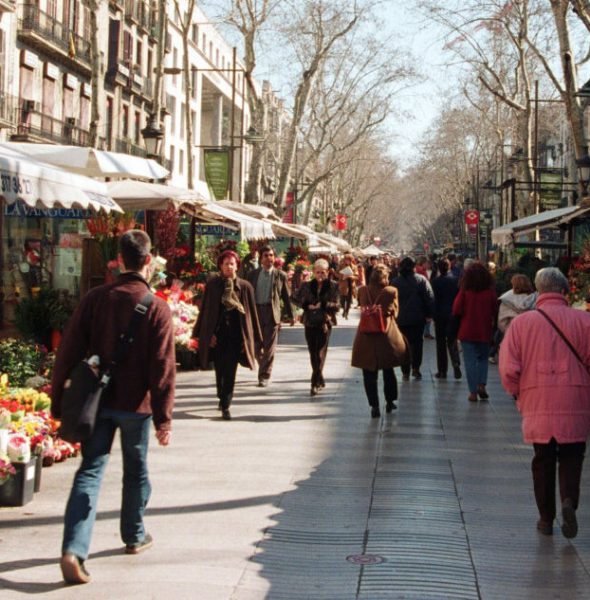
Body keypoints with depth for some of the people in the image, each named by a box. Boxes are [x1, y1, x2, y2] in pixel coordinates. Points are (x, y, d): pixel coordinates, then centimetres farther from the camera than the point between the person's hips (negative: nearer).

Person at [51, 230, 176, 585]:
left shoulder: (95, 298, -2)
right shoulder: (157, 308, -10)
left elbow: (69, 352, -2)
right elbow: (163, 368, -12)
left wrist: (59, 401, 6)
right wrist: (164, 419, -7)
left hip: (97, 400, 2)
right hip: (136, 403, -2)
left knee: (90, 471, 2)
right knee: (136, 471, 17)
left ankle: (74, 550, -11)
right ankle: (135, 537, 33)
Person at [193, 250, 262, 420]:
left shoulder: (245, 286, -1)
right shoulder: (212, 285, 0)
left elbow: (251, 312, 3)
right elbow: (205, 310, 2)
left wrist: (251, 339, 1)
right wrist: (207, 334, -5)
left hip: (235, 335, -1)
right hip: (217, 334, 1)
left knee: (230, 372, -4)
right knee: (220, 370, 11)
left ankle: (225, 406, 0)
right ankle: (223, 399, 32)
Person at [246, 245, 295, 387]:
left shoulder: (280, 275, 3)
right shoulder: (253, 274, 6)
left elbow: (286, 296, 7)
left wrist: (290, 315, 8)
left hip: (272, 313, -2)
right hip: (255, 311, 2)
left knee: (269, 347, -4)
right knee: (256, 345, 9)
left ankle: (264, 376, 2)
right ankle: (264, 368, 31)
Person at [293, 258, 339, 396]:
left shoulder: (333, 286, 0)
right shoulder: (306, 285, 7)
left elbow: (336, 306, -3)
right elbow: (296, 299, 8)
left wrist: (323, 305, -18)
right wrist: (307, 305, -7)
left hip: (324, 323, -3)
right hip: (310, 323, 3)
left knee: (320, 354, -10)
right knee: (313, 353, 10)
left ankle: (315, 384, -11)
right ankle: (320, 381, 25)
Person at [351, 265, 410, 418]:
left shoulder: (362, 290, -7)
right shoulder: (391, 291, -12)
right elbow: (395, 312, 0)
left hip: (366, 336, 0)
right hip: (387, 335, 0)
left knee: (369, 373, 5)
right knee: (388, 371, 19)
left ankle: (374, 406, 1)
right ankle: (390, 401, 27)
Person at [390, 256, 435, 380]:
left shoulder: (395, 282, -1)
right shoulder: (421, 280, -5)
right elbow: (429, 298, -7)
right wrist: (430, 313, 0)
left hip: (401, 319, 1)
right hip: (418, 318, -1)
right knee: (417, 342, 11)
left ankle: (405, 372, 5)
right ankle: (416, 368, 0)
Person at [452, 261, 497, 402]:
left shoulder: (464, 291, -11)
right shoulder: (490, 292, -5)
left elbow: (456, 311, -11)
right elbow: (495, 311, 1)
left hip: (467, 331, -2)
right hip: (484, 332, 2)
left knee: (470, 361, 4)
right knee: (483, 359, 19)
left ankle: (473, 392, 3)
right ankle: (482, 384, 2)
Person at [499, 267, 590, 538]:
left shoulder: (522, 322, -3)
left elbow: (508, 369, -6)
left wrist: (518, 394, 12)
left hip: (537, 404, 1)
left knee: (543, 460, 13)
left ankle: (546, 518, 18)